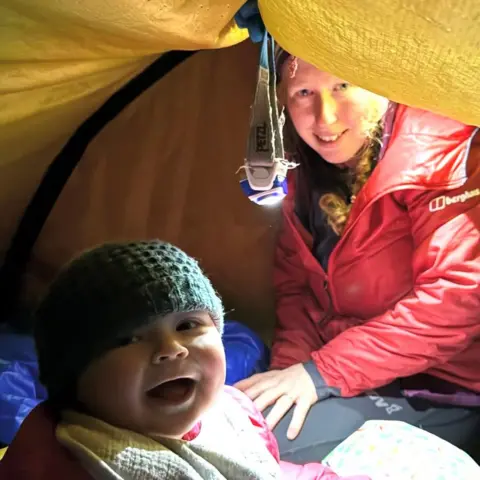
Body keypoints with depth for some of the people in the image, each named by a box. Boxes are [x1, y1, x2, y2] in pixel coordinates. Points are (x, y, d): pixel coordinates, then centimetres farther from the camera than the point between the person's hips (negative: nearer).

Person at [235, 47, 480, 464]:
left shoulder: (438, 153, -17)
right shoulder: (309, 178, 5)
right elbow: (296, 289, 10)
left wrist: (324, 370, -23)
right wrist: (290, 369, -10)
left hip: (442, 395, -6)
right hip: (361, 382, 7)